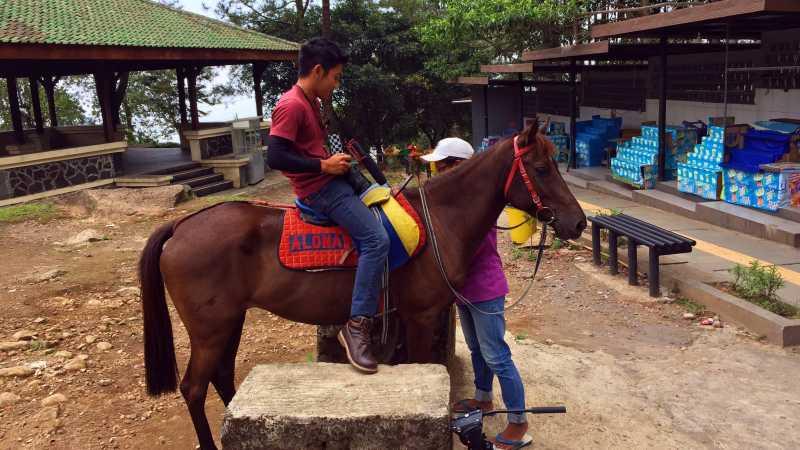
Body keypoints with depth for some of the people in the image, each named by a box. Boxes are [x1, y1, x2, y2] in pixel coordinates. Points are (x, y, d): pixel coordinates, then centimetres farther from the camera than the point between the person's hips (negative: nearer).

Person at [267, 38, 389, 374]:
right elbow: (275, 157, -25)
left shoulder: (310, 103, 16)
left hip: (330, 180, 11)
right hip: (319, 189, -11)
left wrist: (336, 160, 10)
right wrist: (324, 165, -20)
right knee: (376, 239, -23)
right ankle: (357, 325, -20)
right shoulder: (291, 105, -17)